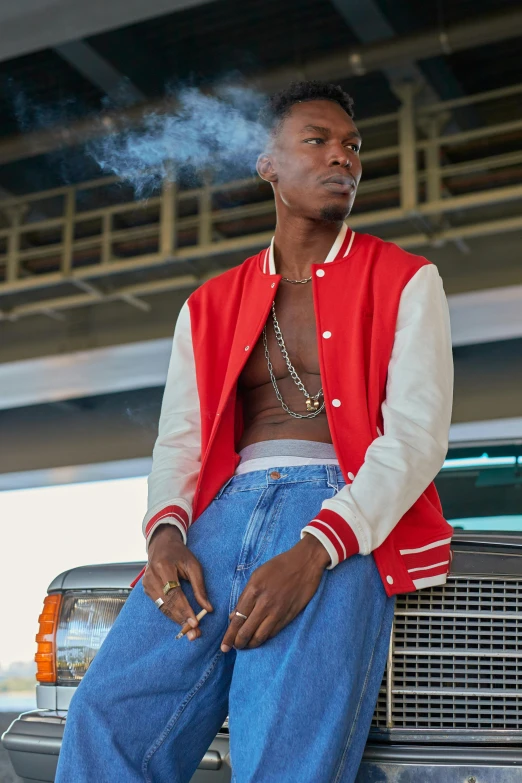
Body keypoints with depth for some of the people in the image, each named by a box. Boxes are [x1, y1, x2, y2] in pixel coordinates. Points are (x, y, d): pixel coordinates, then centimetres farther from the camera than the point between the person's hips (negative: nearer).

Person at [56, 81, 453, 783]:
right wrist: (166, 531, -10)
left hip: (347, 520, -3)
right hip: (227, 509, 3)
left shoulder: (404, 281, 11)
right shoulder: (211, 304, 22)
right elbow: (178, 437, 14)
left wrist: (313, 551, -18)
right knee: (106, 720, -19)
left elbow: (418, 435, -2)